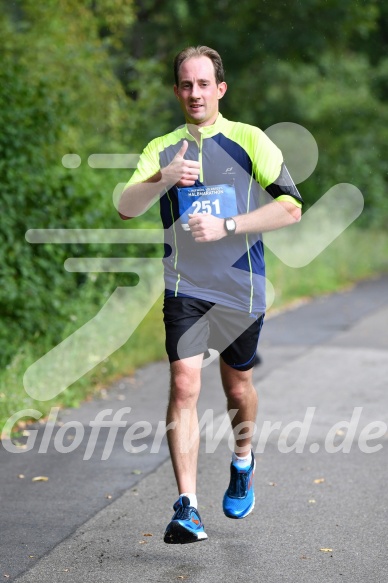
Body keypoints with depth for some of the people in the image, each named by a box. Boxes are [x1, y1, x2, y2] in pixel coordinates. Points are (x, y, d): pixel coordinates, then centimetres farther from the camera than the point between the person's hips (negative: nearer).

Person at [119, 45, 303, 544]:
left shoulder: (249, 140, -1)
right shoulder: (162, 149, 5)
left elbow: (290, 206, -9)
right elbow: (126, 208, -8)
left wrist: (226, 226, -18)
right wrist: (164, 179, -26)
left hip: (241, 288, 0)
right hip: (185, 288, 0)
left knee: (238, 388, 13)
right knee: (184, 386, -13)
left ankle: (243, 462, 43)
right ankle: (187, 507, -14)